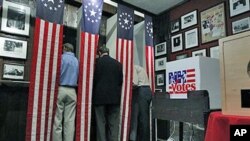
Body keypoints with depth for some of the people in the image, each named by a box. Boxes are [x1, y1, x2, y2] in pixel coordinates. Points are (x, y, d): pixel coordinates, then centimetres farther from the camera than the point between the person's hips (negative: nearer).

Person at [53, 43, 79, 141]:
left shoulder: (62, 57, -1)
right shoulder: (76, 61, 12)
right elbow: (77, 76, 10)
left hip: (60, 89, -3)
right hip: (72, 91, 4)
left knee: (57, 119, 2)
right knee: (70, 120, 4)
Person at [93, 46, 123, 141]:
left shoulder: (97, 62, -2)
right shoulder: (118, 64, 6)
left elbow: (93, 79, -4)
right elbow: (121, 80, 4)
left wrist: (94, 93, 12)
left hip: (100, 96, -2)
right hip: (115, 97, 2)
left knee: (101, 123, 6)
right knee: (114, 124, 8)